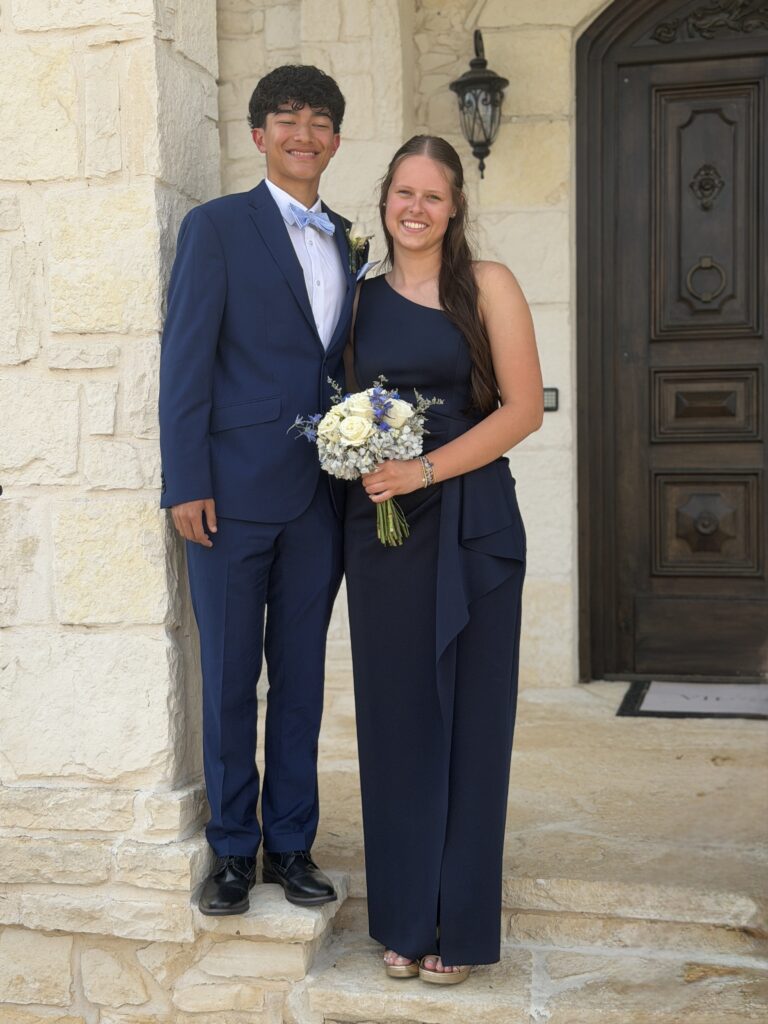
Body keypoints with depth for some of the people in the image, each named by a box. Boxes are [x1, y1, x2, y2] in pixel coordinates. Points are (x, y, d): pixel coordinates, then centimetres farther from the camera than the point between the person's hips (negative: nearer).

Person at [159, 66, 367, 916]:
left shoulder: (346, 241, 15)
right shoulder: (217, 226, 0)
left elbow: (348, 364, 14)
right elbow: (186, 358, -5)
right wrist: (186, 484, -12)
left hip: (319, 495, 5)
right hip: (235, 491, -4)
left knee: (301, 675, 11)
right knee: (229, 679, 5)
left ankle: (290, 844, 23)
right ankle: (232, 851, 19)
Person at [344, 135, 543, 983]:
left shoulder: (486, 284, -1)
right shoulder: (364, 296, 10)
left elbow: (524, 407, -7)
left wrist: (424, 470, -15)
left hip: (470, 525, -3)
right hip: (380, 525, 3)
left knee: (468, 717, 3)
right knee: (396, 715, 7)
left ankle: (461, 922, 17)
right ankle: (403, 917, 21)